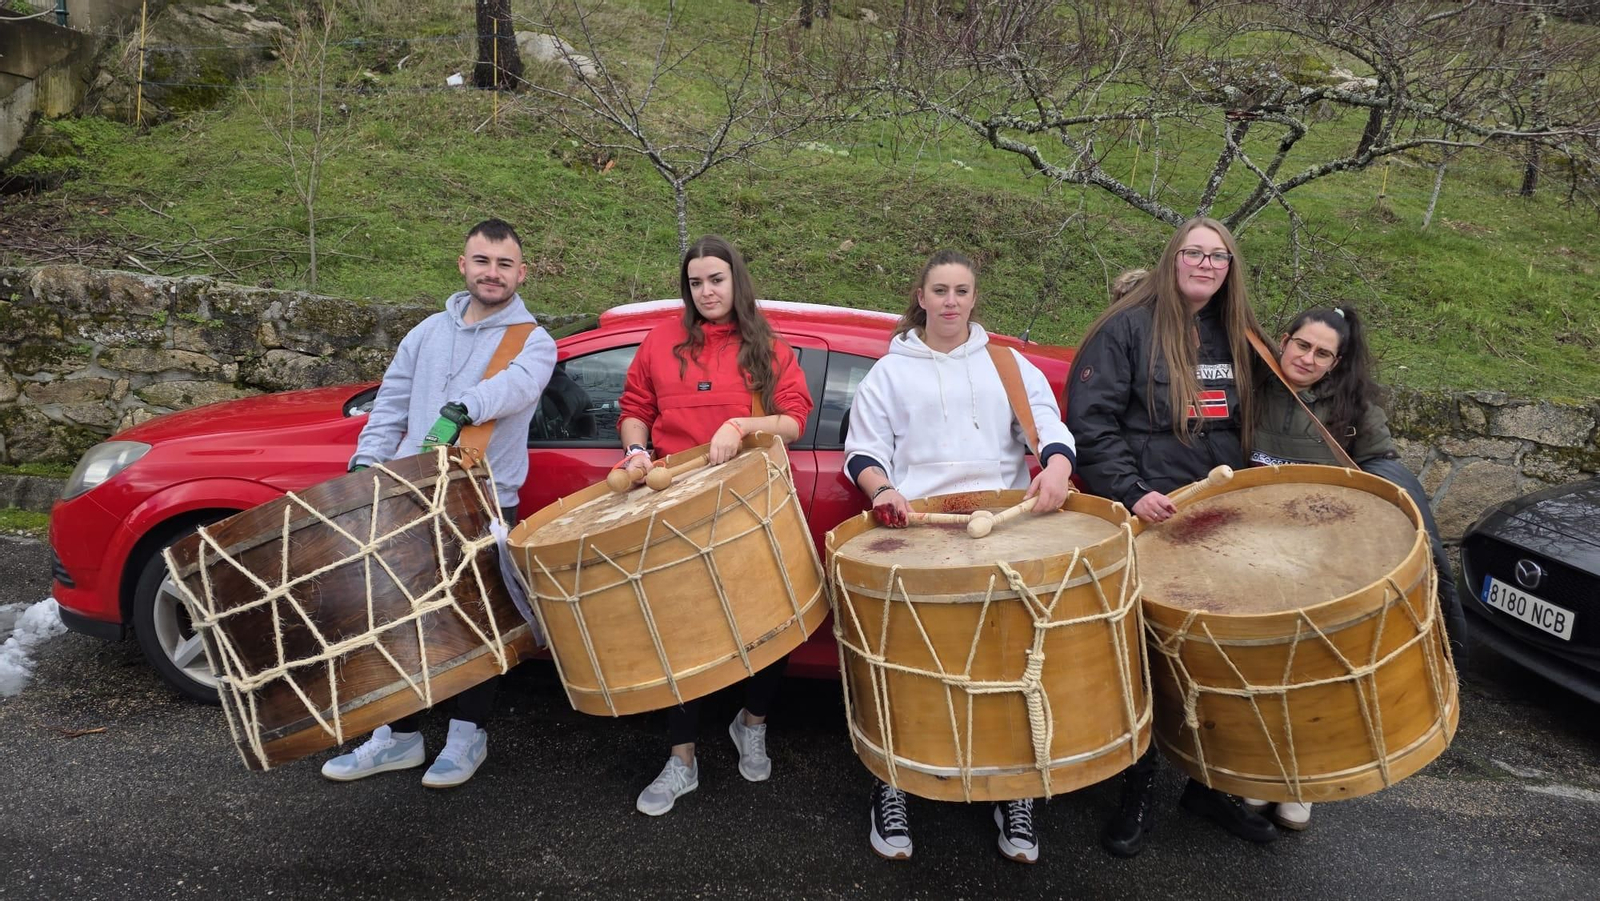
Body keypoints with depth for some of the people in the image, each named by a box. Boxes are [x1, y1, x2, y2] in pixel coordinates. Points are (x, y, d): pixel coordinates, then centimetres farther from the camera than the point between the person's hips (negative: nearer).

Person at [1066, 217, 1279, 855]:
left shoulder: (1237, 338, 13)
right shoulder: (1127, 329, -5)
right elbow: (1090, 423, -11)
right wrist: (1130, 493, -21)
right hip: (1145, 521, -5)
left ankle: (1210, 783, 26)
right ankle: (1137, 787, 19)